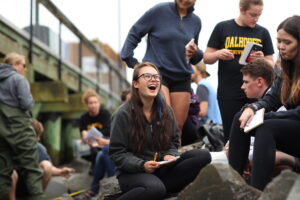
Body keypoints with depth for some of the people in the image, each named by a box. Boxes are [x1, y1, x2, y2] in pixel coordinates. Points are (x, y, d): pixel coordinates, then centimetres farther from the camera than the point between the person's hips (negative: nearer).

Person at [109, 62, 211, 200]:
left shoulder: (166, 110, 7)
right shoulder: (123, 114, -9)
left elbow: (173, 142, 16)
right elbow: (117, 152, -8)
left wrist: (170, 156, -8)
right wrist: (142, 165, -24)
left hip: (162, 168, 6)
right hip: (132, 172, -6)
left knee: (203, 156, -16)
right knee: (155, 188, -41)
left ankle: (160, 185, -21)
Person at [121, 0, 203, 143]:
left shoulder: (195, 21, 10)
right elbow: (134, 33, 1)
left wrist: (195, 53, -1)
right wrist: (129, 59, -6)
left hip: (182, 78, 5)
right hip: (157, 72, -5)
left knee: (178, 126, 5)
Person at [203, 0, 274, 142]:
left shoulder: (262, 32, 8)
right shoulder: (223, 28, 5)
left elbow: (271, 64, 11)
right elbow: (207, 58, 8)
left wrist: (262, 60, -12)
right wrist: (218, 54, -14)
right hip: (228, 92, -1)